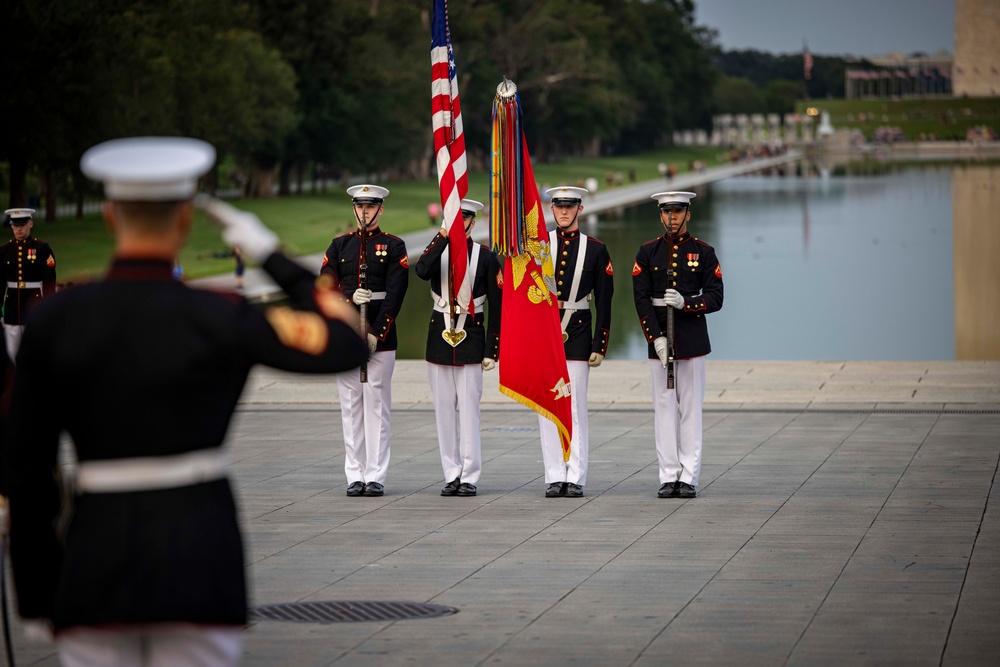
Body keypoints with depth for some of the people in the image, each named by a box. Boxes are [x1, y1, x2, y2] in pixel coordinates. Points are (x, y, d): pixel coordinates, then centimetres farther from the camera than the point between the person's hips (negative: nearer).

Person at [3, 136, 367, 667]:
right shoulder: (219, 321, -8)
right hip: (198, 563, -2)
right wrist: (271, 255, 7)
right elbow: (348, 346, 1)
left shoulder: (51, 320, -1)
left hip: (96, 565, 2)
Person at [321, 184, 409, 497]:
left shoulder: (394, 247, 3)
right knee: (351, 404, 4)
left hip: (381, 335, -3)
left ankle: (376, 477, -1)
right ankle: (355, 476, 7)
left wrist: (376, 334, -14)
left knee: (377, 404, -3)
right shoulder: (339, 246, 13)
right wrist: (350, 299, -14)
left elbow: (394, 295, -6)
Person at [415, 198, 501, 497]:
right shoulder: (437, 251, 7)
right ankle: (452, 475, 10)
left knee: (469, 408, -4)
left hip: (471, 338, -3)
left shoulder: (486, 257, 1)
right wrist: (443, 235, -24)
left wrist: (492, 350, -5)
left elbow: (497, 307, 1)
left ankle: (470, 477, 0)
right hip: (440, 337, 3)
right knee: (444, 409, 4)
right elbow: (422, 271, -18)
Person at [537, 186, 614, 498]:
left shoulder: (596, 250, 4)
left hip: (578, 335, -1)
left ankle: (575, 478, 3)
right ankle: (555, 477, 6)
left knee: (576, 408, -1)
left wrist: (600, 346, -1)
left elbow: (604, 302, 4)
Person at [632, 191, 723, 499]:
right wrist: (656, 338, -11)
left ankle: (689, 477, 3)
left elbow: (716, 298, -1)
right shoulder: (648, 253, 5)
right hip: (658, 338, 1)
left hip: (692, 339, -1)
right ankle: (669, 477, 5)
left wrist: (686, 303, -18)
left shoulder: (704, 252, 3)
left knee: (691, 407, 0)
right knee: (664, 407, 2)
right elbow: (641, 300, -1)